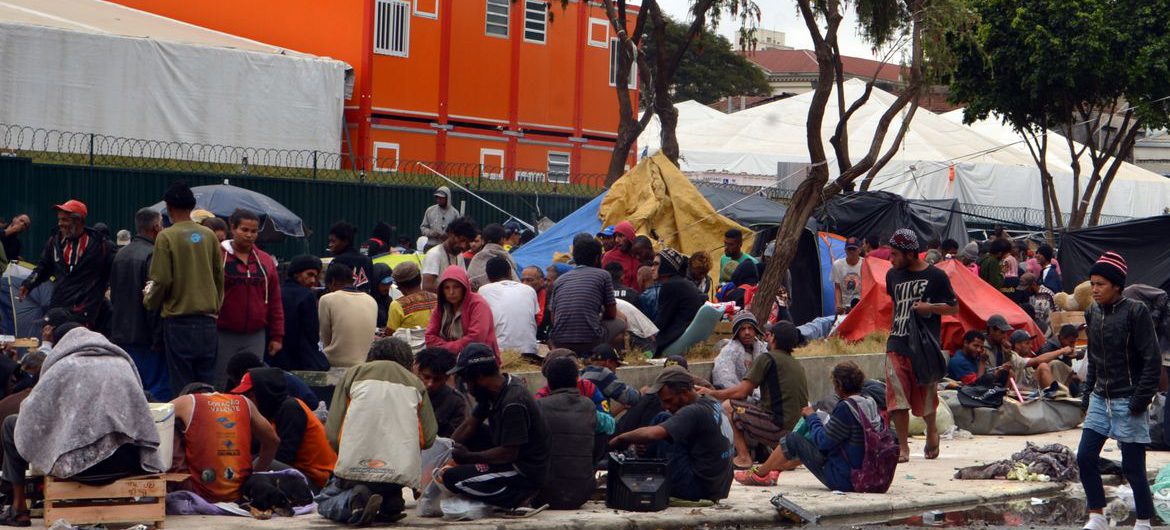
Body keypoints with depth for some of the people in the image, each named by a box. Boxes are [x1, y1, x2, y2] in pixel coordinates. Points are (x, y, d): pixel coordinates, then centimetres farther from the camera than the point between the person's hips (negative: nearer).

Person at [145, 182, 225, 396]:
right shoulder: (209, 236, 4)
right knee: (206, 384, 10)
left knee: (181, 386, 1)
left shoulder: (166, 237, -9)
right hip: (208, 320, 4)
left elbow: (161, 281, -10)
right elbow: (220, 276, 9)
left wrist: (149, 302, 9)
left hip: (179, 320, -4)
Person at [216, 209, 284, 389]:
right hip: (223, 335, -4)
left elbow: (275, 301, 13)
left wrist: (277, 336, 10)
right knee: (221, 387, -1)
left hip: (256, 337, 4)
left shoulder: (266, 261, 11)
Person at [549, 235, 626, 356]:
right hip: (590, 342, -4)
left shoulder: (560, 279, 15)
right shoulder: (603, 275, 6)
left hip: (559, 343, 4)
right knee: (620, 324, 23)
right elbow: (611, 313, 12)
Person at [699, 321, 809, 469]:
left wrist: (711, 392, 8)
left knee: (728, 405, 2)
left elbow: (741, 391, -9)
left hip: (777, 426, -8)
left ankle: (743, 457, -3)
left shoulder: (767, 359, -6)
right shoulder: (797, 365, 16)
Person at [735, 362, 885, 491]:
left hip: (842, 480, -8)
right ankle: (775, 470, 42)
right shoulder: (870, 403, 2)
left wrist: (812, 417, 0)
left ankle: (759, 474, 23)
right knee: (809, 441, 26)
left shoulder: (846, 408, -24)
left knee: (793, 440, 3)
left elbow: (823, 441, -17)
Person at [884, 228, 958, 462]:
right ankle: (903, 447, -3)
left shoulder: (936, 276, -4)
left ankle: (932, 431, 38)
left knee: (925, 396, 8)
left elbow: (953, 308, 1)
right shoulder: (893, 275, 11)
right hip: (897, 345, 3)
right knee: (897, 398, -8)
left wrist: (929, 307, -15)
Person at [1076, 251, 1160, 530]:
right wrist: (1087, 394, 13)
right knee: (1085, 457, 2)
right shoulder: (1093, 313, 7)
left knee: (1132, 466, -2)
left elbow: (1152, 360, -13)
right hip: (1101, 399, 7)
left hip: (1128, 401, -6)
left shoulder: (1135, 312, -12)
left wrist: (1141, 400, -16)